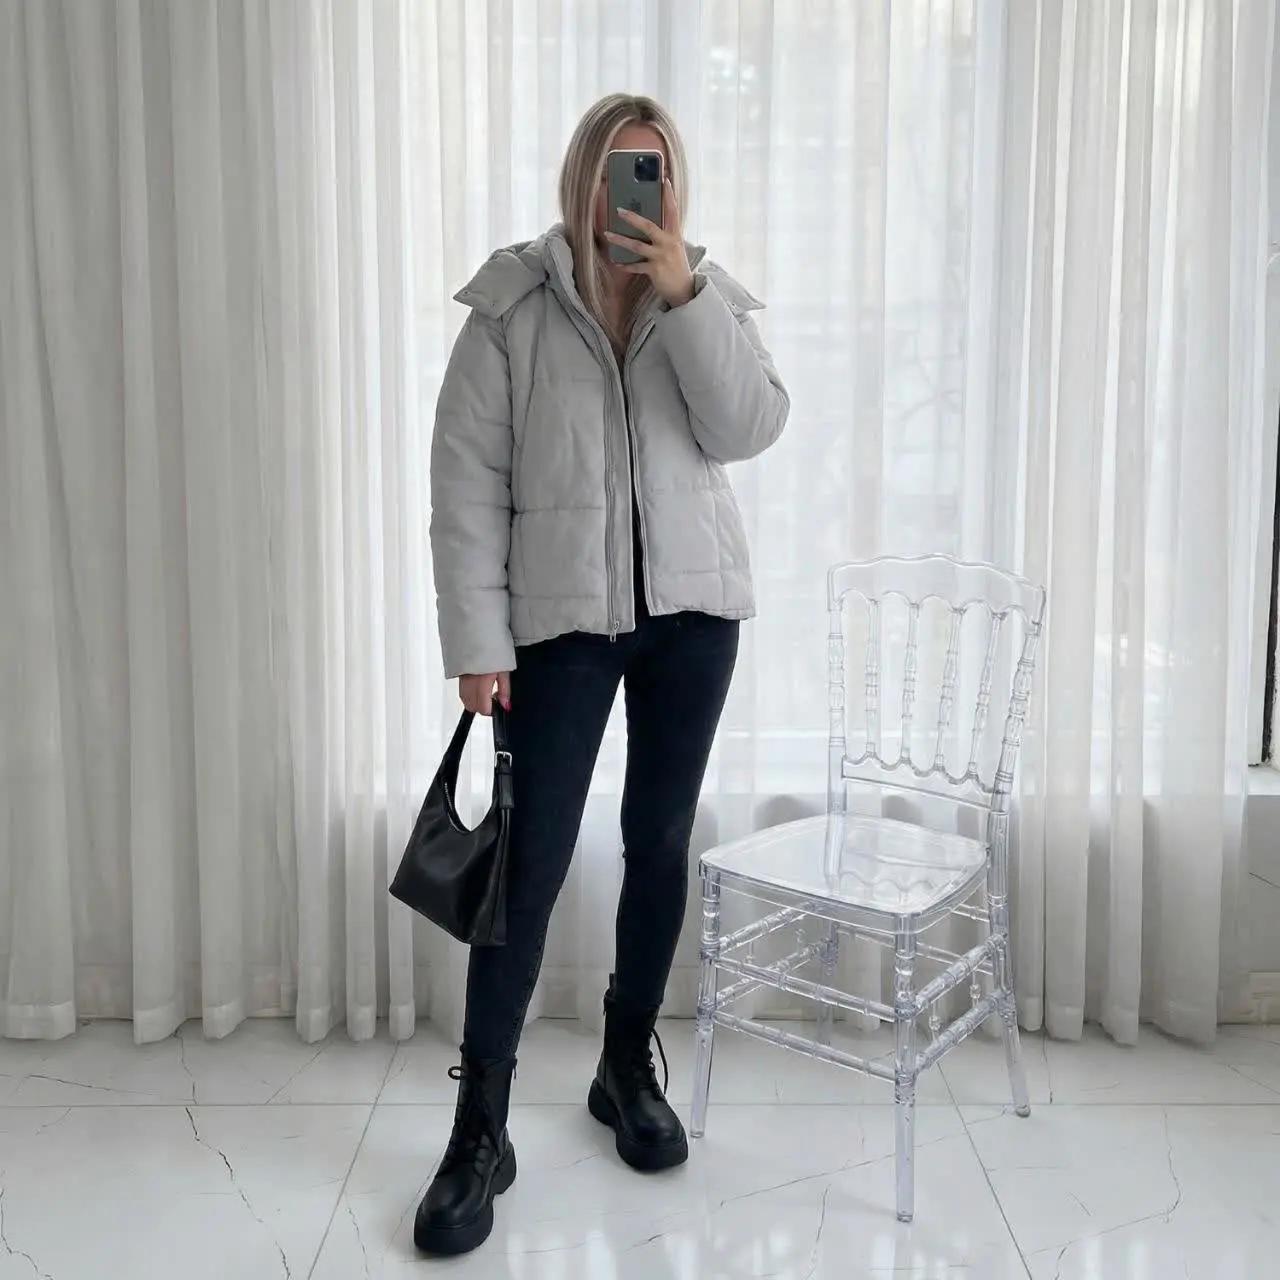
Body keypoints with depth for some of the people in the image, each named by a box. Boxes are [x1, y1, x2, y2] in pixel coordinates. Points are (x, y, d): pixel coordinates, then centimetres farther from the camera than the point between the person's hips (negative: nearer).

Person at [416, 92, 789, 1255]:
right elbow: (467, 480, -6)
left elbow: (750, 430, -8)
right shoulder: (513, 303, -3)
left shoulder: (707, 293, 7)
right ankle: (481, 1128, 9)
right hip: (561, 615, -3)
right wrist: (477, 639, -11)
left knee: (661, 840, 10)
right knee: (531, 858, -4)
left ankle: (629, 1067, 30)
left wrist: (686, 296, -16)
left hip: (691, 605, 3)